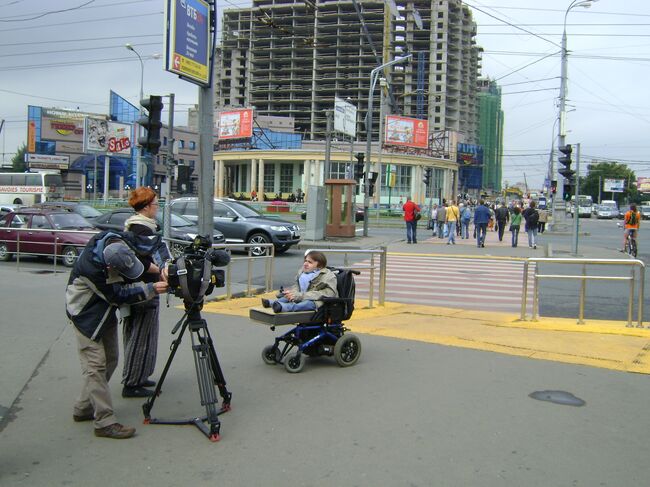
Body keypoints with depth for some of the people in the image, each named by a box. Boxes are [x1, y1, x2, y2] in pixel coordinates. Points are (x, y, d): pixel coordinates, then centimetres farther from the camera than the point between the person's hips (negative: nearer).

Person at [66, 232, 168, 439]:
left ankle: (83, 409, 25)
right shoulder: (92, 268, -38)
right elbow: (118, 296, -26)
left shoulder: (119, 242, -21)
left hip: (106, 310, 8)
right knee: (96, 365, -12)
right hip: (87, 314, -8)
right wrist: (151, 289, -25)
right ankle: (105, 423, -9)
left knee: (110, 360, 12)